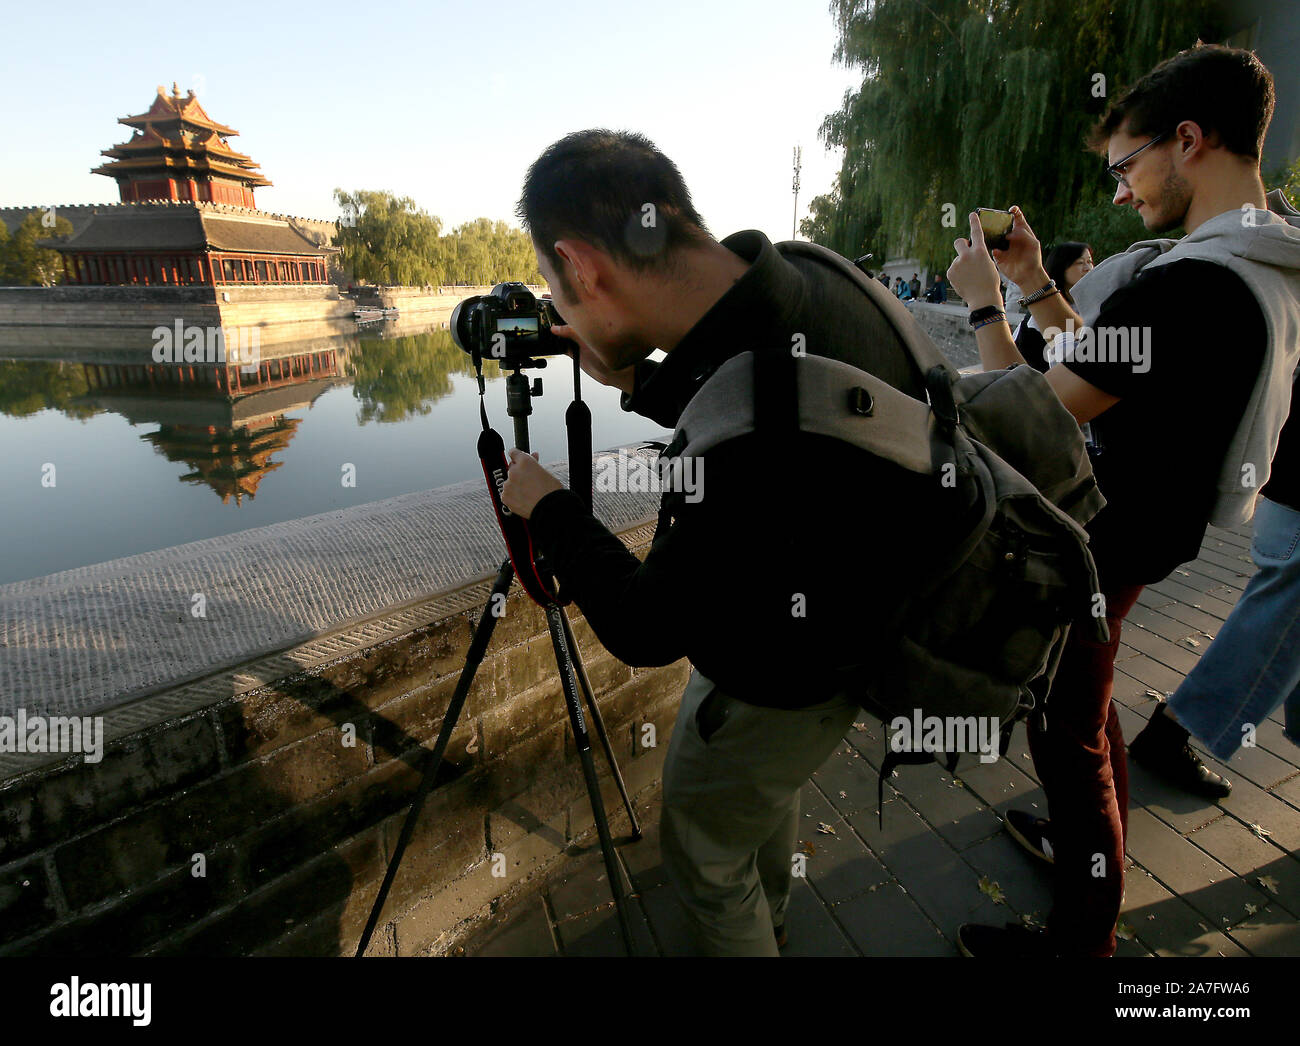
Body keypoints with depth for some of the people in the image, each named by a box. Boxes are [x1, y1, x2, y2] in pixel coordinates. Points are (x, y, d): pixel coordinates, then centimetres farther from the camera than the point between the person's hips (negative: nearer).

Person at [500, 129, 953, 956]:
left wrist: (546, 507, -14)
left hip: (783, 687, -9)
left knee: (701, 850, 19)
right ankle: (767, 915, 64)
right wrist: (633, 378, 0)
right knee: (770, 785, 33)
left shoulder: (759, 423, -42)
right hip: (837, 634, 9)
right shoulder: (805, 280, -15)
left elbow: (646, 630, -26)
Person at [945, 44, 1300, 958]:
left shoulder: (1190, 285, -27)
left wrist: (984, 303, -11)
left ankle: (1083, 938, 26)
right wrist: (1037, 286, 10)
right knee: (1086, 706, 27)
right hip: (1125, 533, 10)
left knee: (1068, 735, 5)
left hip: (1091, 552, -10)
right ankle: (1092, 845, 49)